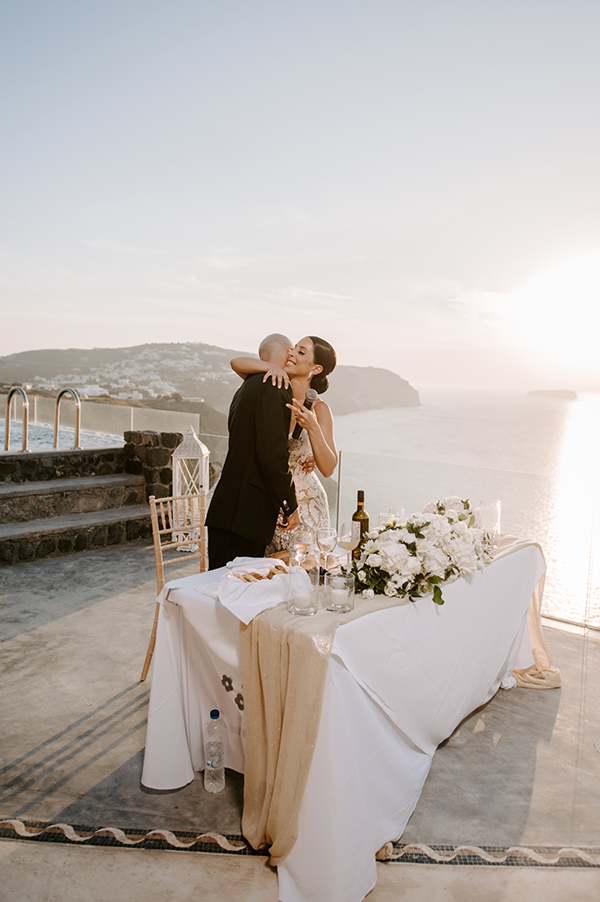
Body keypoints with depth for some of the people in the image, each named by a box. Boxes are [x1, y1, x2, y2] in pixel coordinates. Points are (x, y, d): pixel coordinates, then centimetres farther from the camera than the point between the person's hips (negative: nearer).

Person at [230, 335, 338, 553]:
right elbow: (236, 363, -9)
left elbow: (328, 468, -20)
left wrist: (313, 427, -33)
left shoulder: (318, 408, -13)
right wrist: (271, 366, -25)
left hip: (302, 501, -4)